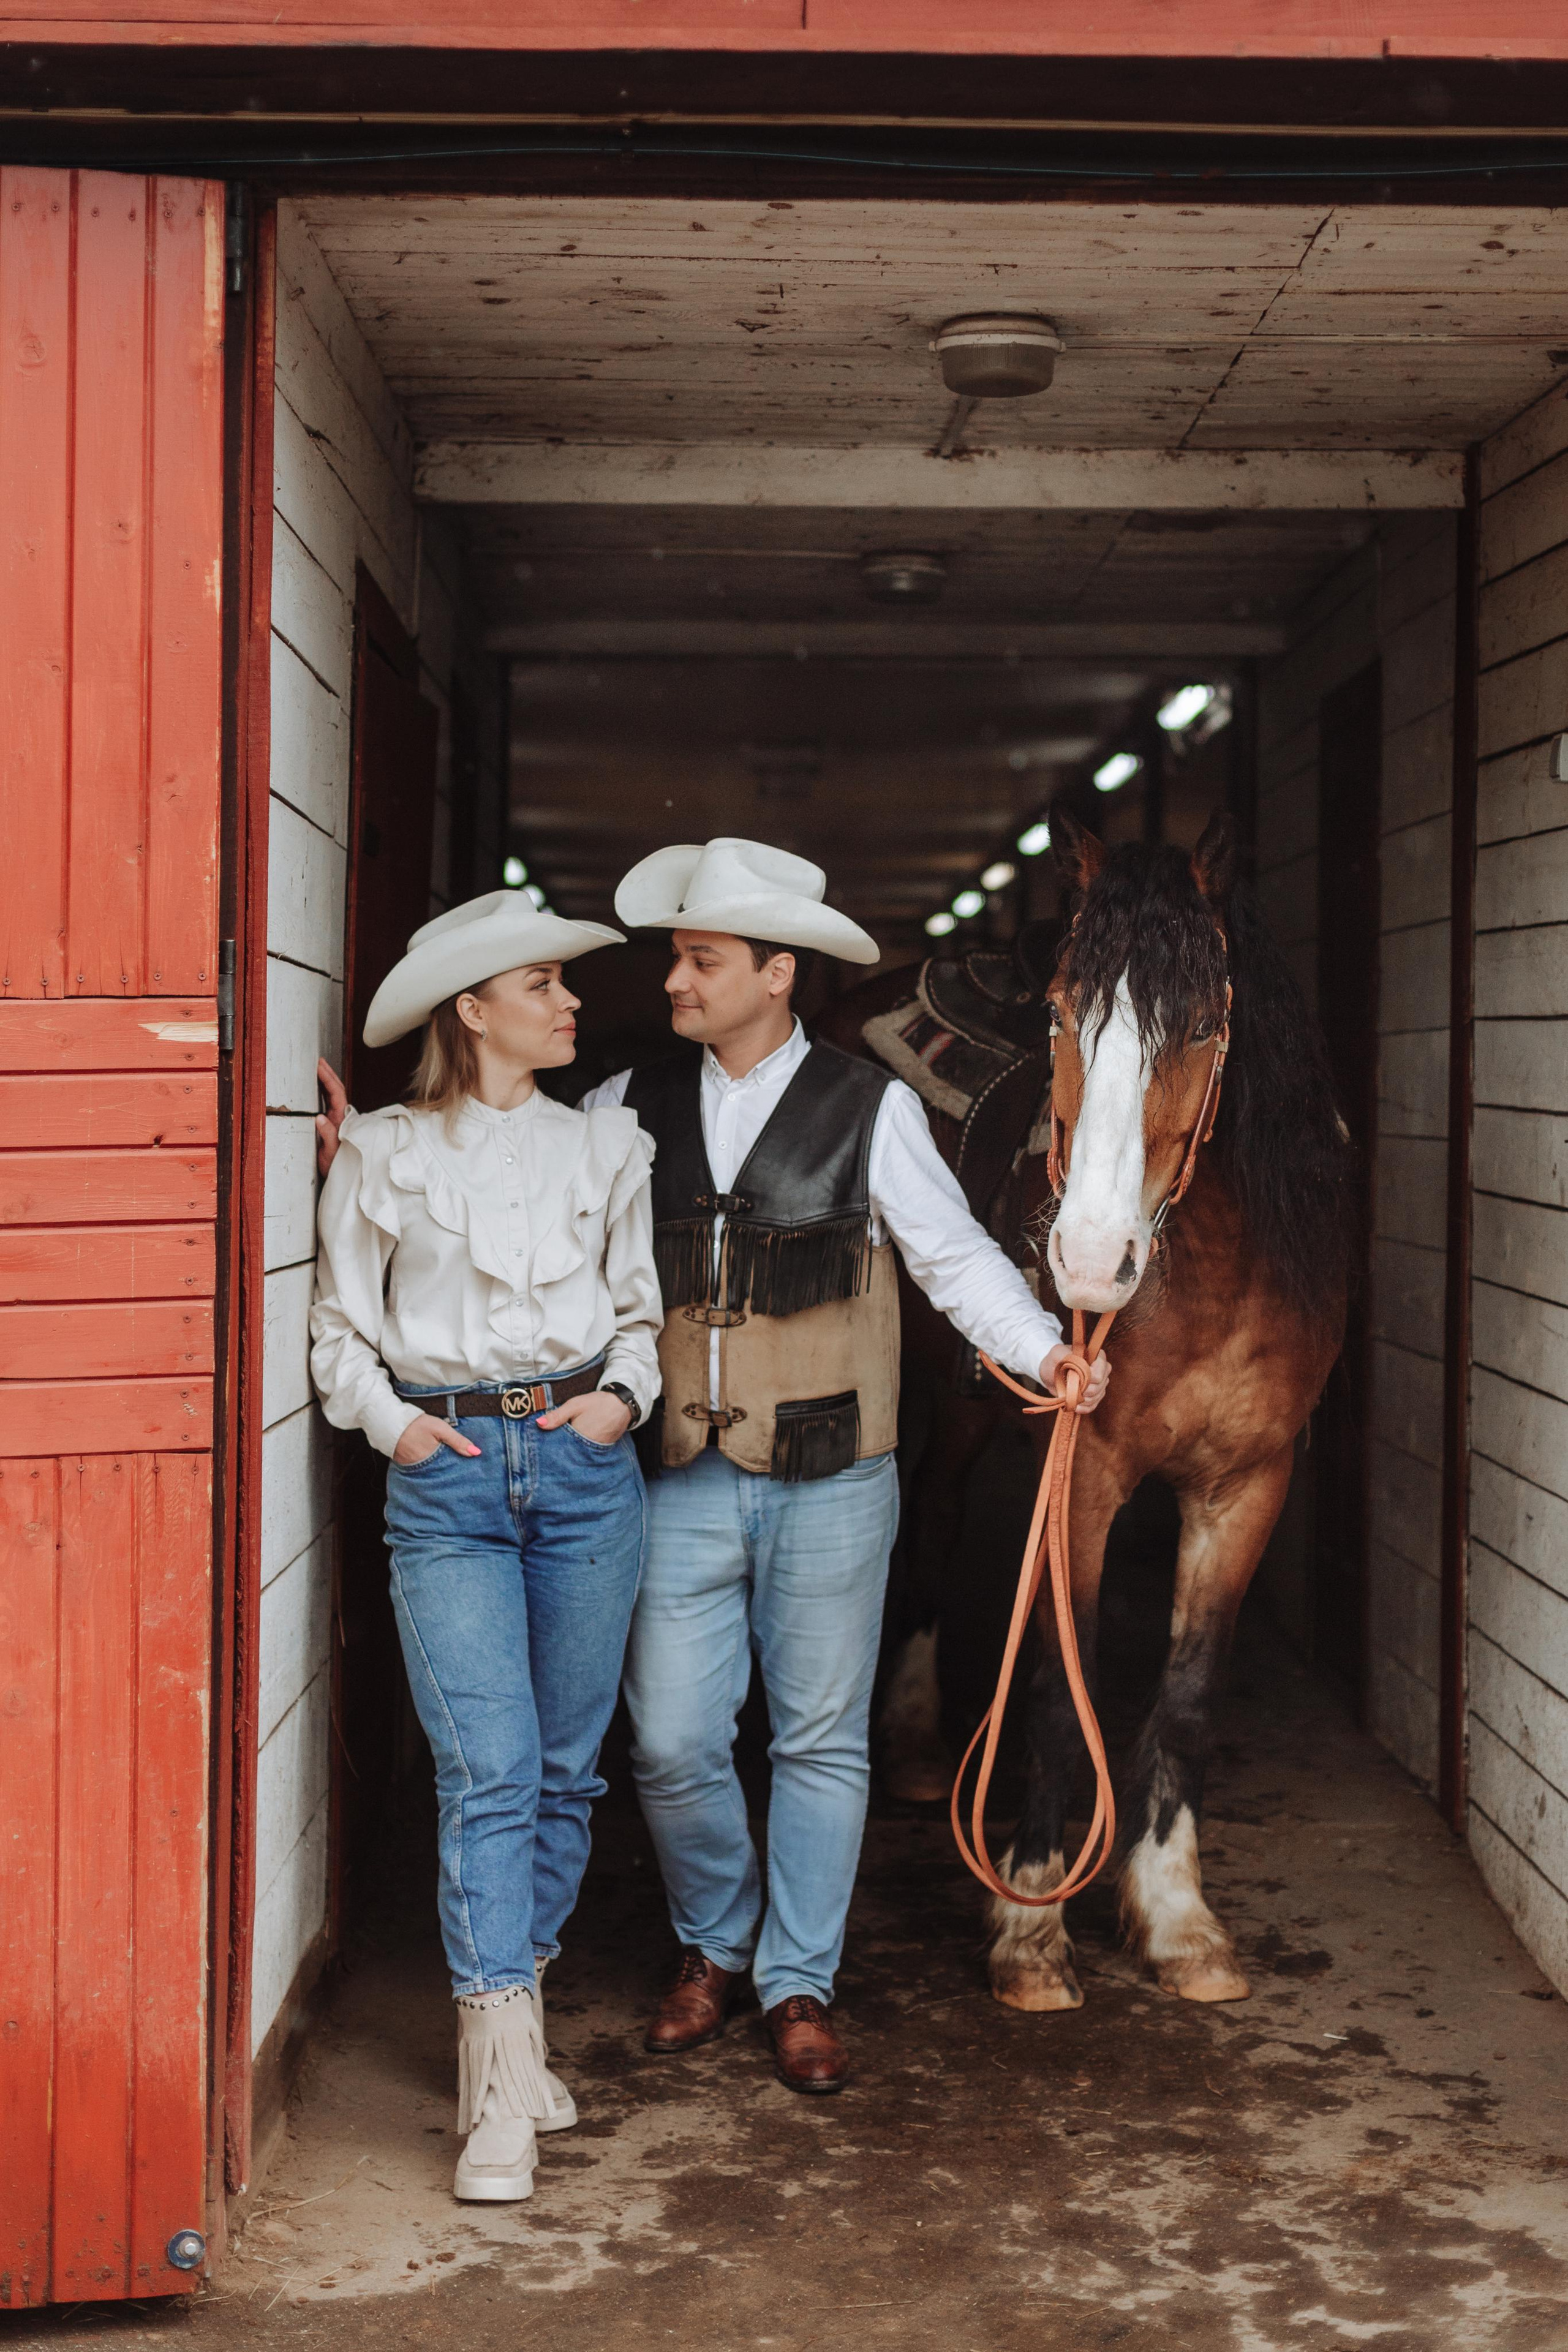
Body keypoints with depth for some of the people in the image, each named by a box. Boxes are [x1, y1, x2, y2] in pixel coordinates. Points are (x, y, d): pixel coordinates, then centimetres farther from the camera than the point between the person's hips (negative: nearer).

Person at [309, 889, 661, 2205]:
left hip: (583, 1464, 3)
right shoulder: (383, 1155, 6)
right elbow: (342, 1327, 9)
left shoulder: (606, 1146, 12)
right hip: (445, 1476, -3)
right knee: (486, 1771, -10)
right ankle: (502, 2093, -10)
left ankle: (516, 2011, 23)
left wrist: (623, 1397, -2)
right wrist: (392, 1420, -6)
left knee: (565, 1764, 6)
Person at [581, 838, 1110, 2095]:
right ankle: (713, 1946, 30)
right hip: (683, 1484, 2)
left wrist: (1043, 1349, -15)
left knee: (822, 1742, 7)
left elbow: (955, 1253, -1)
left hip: (830, 1486, -2)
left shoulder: (871, 1108, -3)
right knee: (671, 1744, 3)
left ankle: (800, 1987, 23)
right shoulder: (628, 1109, 4)